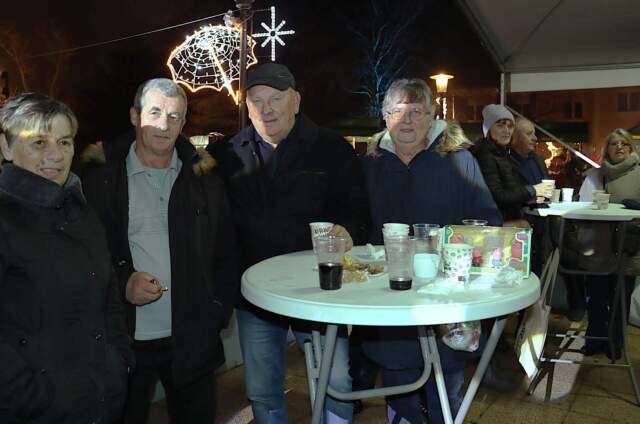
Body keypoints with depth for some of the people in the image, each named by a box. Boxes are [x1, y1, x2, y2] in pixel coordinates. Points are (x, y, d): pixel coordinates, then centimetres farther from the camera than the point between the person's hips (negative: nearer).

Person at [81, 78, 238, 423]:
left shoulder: (203, 178, 5)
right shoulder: (100, 175, -2)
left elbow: (226, 255, 8)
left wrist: (219, 312, 0)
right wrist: (122, 283, -14)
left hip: (193, 340, 2)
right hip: (123, 341, -1)